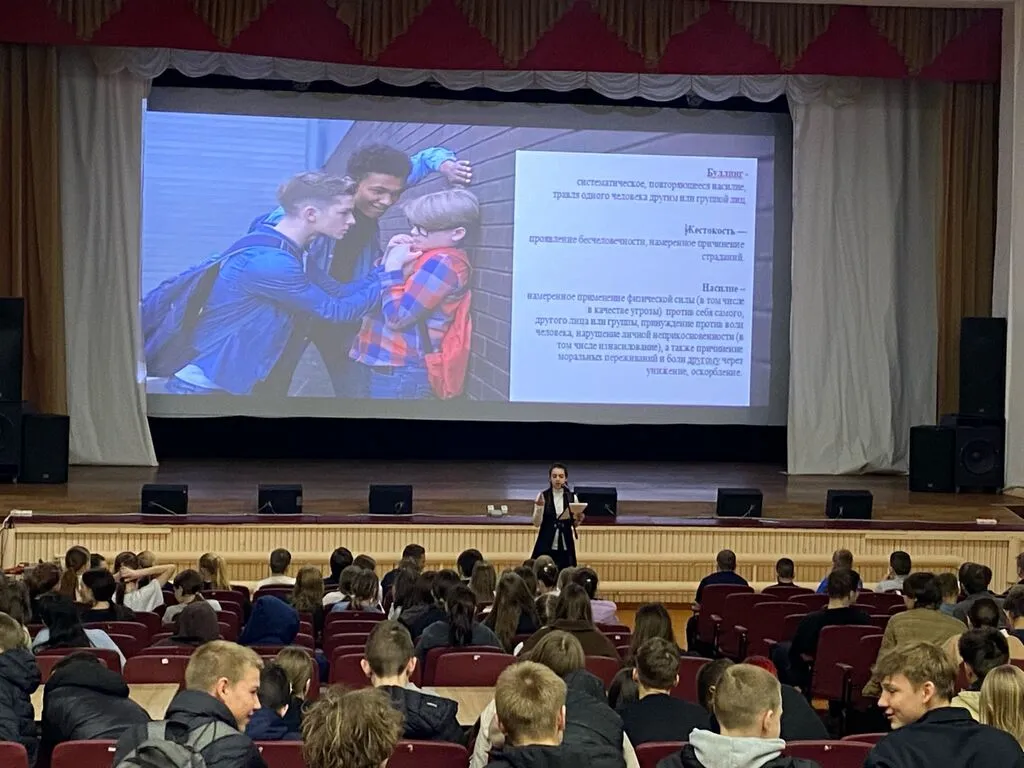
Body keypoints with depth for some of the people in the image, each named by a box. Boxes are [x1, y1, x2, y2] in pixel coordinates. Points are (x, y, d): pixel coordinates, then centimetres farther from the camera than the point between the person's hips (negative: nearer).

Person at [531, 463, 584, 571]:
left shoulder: (572, 497, 4)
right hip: (546, 544, -2)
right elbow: (536, 523, -6)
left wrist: (578, 519, -9)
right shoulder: (543, 496, -2)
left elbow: (574, 524, 12)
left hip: (565, 545, 2)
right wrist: (539, 507, -21)